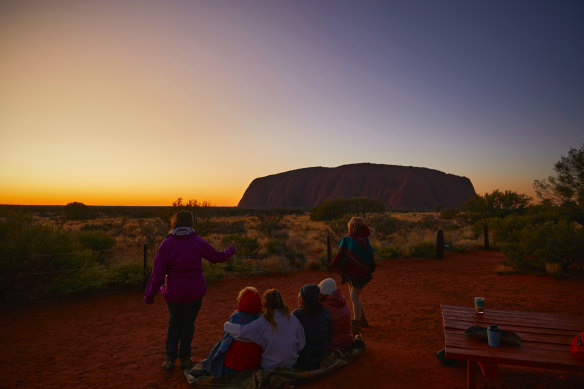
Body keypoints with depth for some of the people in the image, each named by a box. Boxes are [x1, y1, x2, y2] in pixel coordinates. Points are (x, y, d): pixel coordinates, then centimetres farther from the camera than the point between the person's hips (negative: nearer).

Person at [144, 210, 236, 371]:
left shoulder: (166, 243, -8)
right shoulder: (198, 242, -7)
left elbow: (157, 272, -9)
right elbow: (216, 257, 5)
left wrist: (149, 295, -4)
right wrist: (230, 251, 25)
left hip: (173, 293, 1)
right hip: (194, 292, -1)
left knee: (174, 322, 21)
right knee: (188, 323, 15)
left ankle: (170, 358, 18)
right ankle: (185, 358, 22)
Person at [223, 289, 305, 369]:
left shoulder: (264, 322, -20)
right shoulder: (293, 320, -10)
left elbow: (240, 331, -25)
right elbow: (301, 345, -3)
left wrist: (227, 324, -6)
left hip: (270, 366, -4)